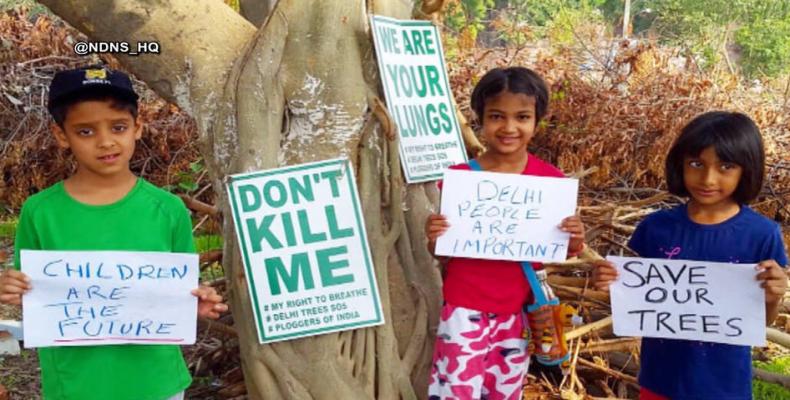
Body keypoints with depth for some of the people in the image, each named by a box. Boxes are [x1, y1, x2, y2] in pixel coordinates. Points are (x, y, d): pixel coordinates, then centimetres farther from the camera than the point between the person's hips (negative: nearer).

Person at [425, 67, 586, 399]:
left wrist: (573, 244, -13)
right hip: (465, 308, -2)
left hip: (516, 311, 2)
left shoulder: (550, 180, -4)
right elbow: (444, 256, 1)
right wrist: (434, 240, -20)